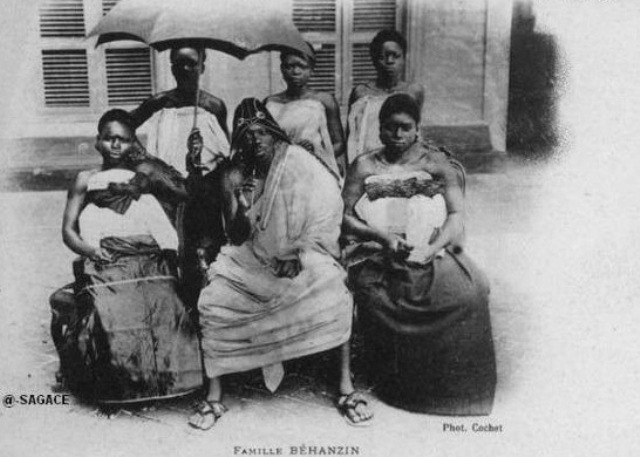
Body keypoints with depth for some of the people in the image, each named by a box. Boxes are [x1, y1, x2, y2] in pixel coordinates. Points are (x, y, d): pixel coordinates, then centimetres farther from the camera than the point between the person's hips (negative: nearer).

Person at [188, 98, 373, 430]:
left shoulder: (300, 164, -9)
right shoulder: (238, 174, 0)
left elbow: (329, 210, -13)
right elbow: (238, 238, 0)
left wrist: (300, 255, -20)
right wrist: (237, 201, -19)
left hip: (303, 258, -3)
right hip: (254, 260, 3)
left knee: (332, 292, -30)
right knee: (211, 301, -14)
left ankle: (346, 388, -18)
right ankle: (214, 398, -1)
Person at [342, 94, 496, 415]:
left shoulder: (436, 163, 13)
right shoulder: (364, 166, 14)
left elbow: (457, 214, 3)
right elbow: (345, 217, 5)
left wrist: (432, 249, -15)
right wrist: (382, 237, -12)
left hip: (431, 253, 1)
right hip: (376, 256, 0)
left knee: (470, 291, -30)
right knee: (379, 299, -34)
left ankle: (454, 386, -13)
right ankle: (396, 384, -13)